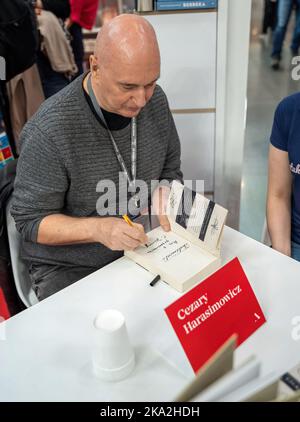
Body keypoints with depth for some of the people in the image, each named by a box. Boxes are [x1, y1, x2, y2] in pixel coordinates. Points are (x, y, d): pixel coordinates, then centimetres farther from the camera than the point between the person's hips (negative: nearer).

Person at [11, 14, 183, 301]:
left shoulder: (155, 99, -6)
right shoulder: (50, 130, -24)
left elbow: (171, 169, 8)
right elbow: (30, 220, -15)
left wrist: (163, 193, -15)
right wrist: (98, 229, -30)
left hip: (140, 247, 4)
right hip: (68, 267, -4)